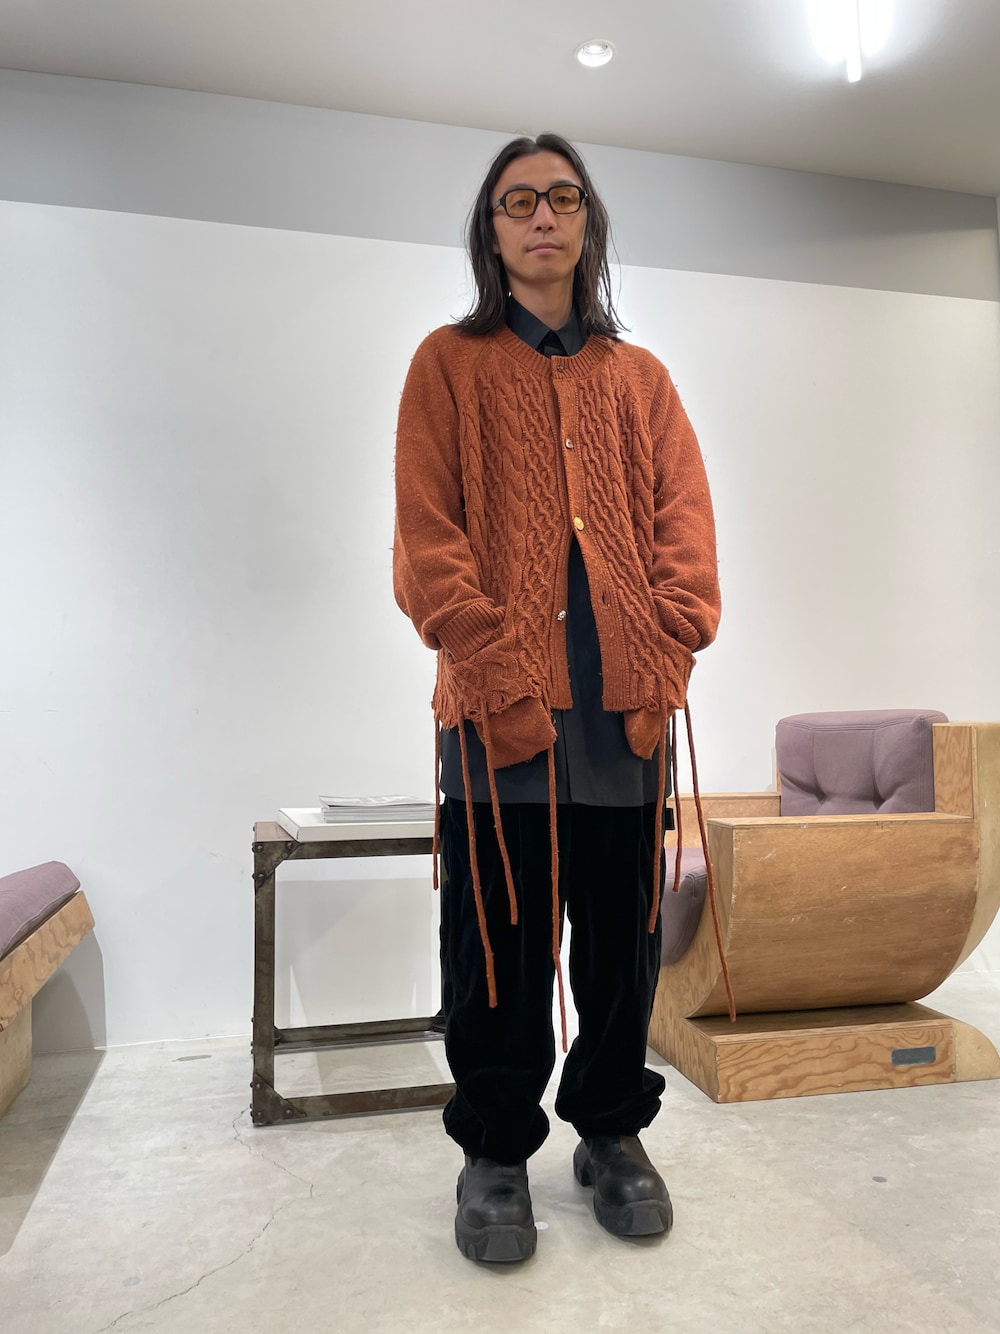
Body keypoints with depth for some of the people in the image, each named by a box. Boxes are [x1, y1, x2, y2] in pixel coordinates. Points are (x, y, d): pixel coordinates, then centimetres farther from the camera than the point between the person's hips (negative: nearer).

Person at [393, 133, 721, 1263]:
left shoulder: (637, 375, 19)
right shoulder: (450, 362, 10)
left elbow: (685, 521, 8)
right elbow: (426, 536, -2)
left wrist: (667, 659, -8)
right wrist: (502, 677, -13)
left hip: (626, 703, 3)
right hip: (498, 704, -2)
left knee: (623, 929, 9)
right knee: (498, 935, 4)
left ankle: (612, 1129, 29)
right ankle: (495, 1149, 23)